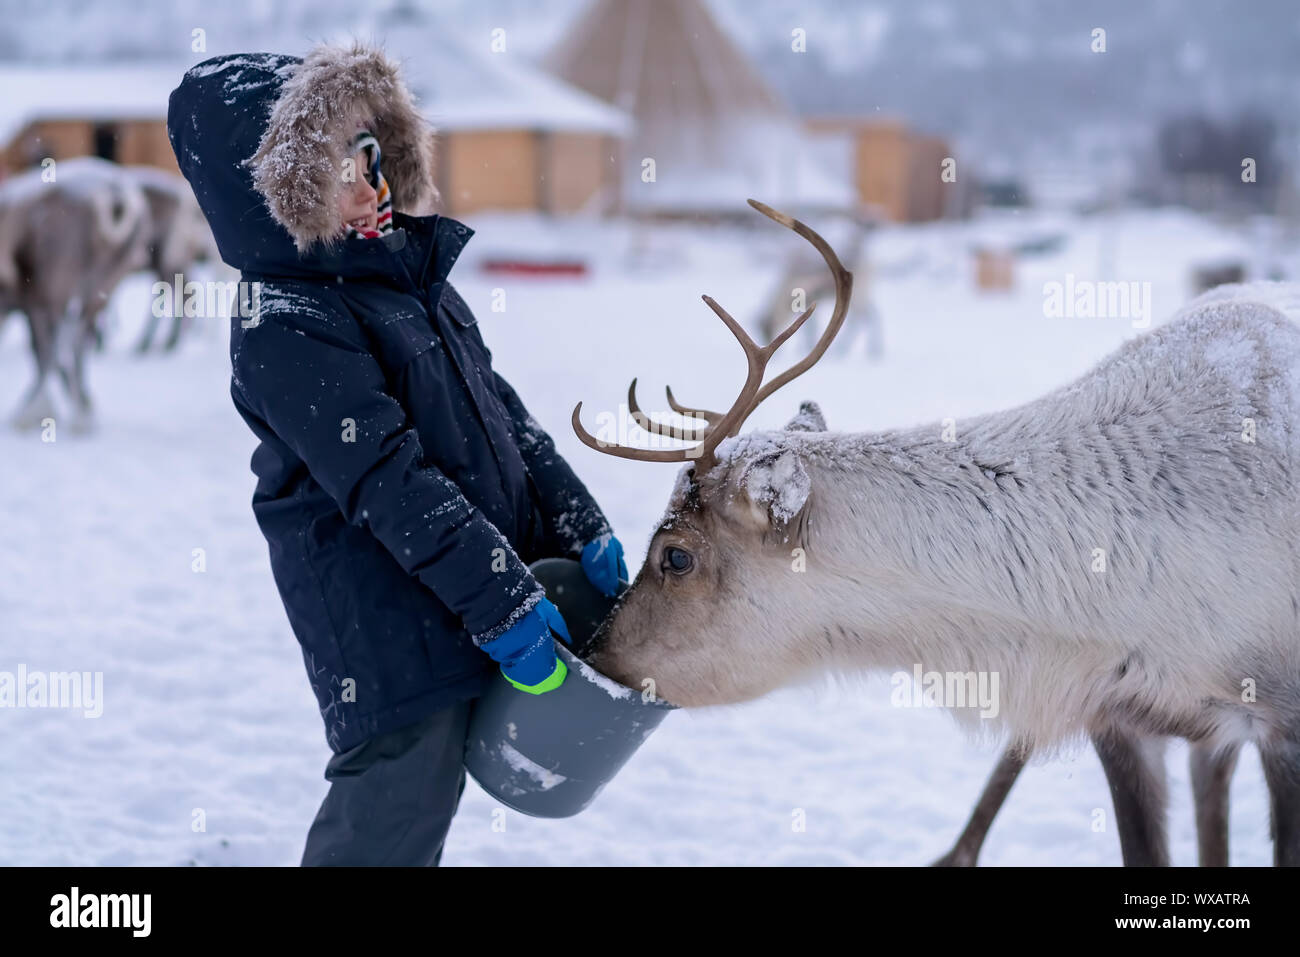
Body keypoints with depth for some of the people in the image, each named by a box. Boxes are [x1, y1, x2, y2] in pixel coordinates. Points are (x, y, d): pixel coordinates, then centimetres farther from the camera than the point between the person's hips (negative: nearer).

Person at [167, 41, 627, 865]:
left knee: (430, 789, 19)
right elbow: (391, 487, -23)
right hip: (389, 631, -9)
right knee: (391, 824, -3)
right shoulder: (284, 332, -19)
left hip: (470, 593, 9)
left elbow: (499, 408, 14)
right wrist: (504, 605, -23)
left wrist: (580, 528, 11)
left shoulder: (403, 266, 9)